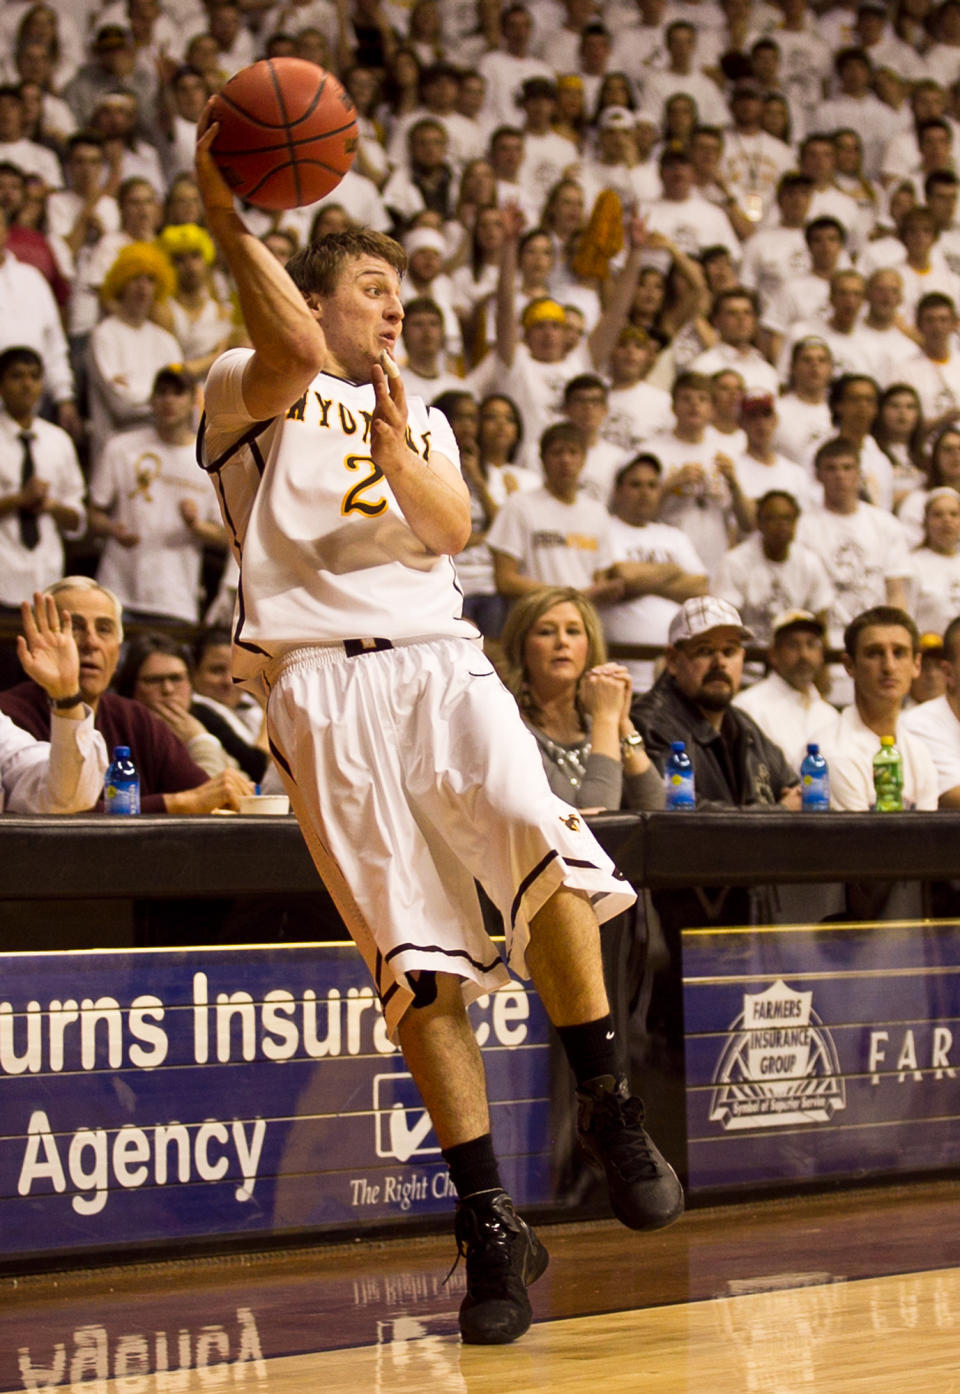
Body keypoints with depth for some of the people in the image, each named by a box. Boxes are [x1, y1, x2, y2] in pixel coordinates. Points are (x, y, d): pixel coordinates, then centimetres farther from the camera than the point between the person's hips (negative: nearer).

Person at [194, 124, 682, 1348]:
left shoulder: (422, 414, 28)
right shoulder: (251, 390, 11)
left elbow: (452, 530, 9)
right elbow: (296, 350, -14)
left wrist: (399, 456, -9)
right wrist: (228, 223, -16)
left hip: (438, 660, 4)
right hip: (322, 683, -4)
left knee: (544, 848, -25)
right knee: (418, 962, -8)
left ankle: (607, 1111, -9)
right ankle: (488, 1221, -3)